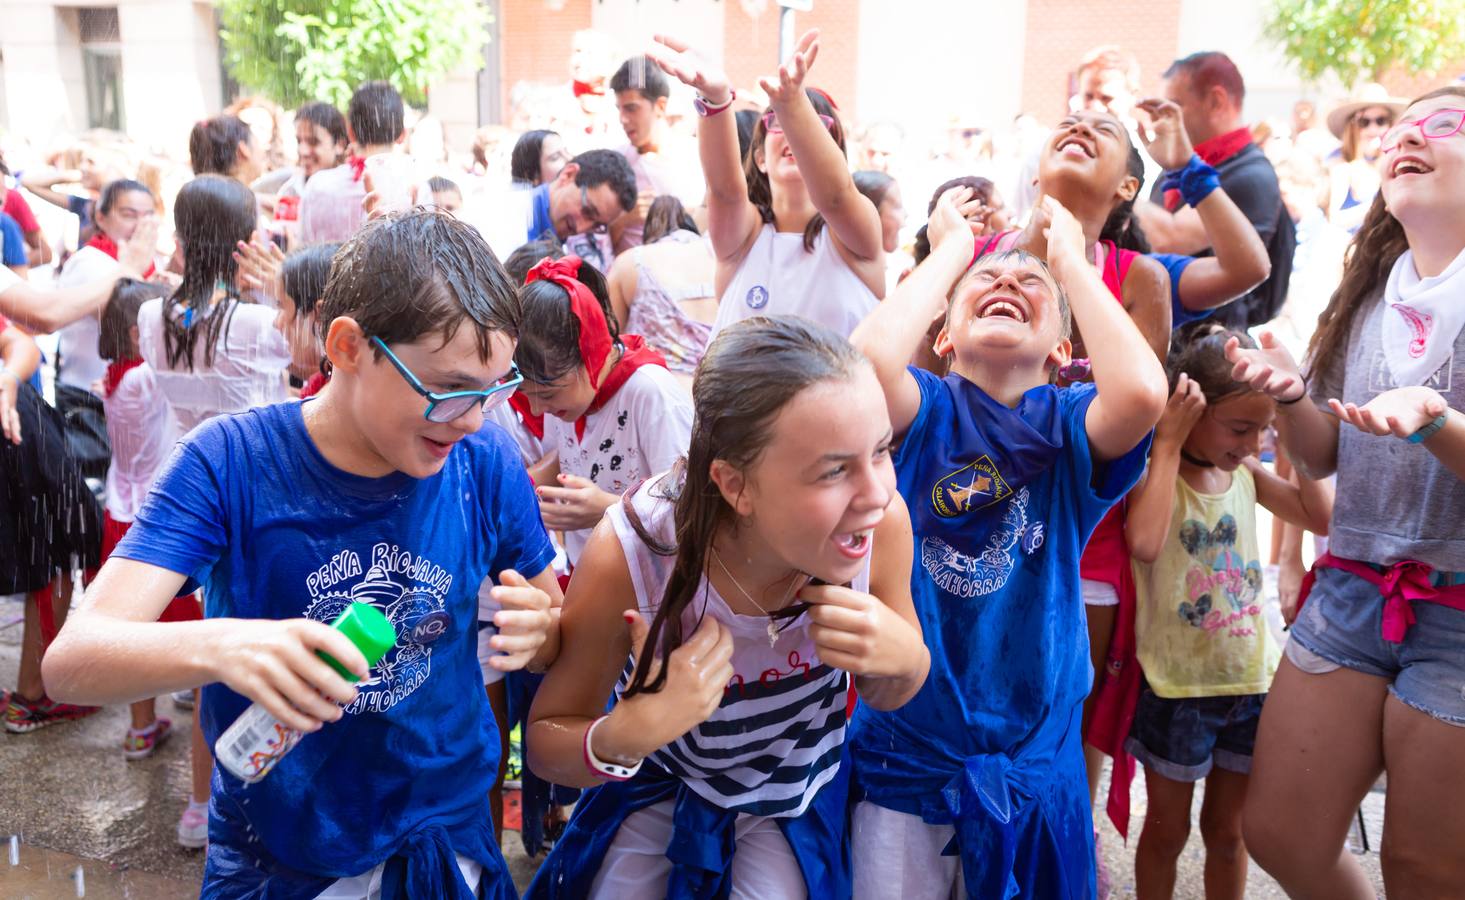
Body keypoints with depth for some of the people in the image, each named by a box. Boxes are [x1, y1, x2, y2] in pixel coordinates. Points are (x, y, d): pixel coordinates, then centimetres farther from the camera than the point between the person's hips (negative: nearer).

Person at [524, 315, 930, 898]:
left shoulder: (881, 522, -30)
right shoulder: (631, 554, -35)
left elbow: (888, 695, -10)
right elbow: (546, 740, -19)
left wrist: (904, 659, -33)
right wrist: (622, 739, -41)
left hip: (795, 791, 1)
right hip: (657, 777, 0)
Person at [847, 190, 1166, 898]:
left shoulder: (1071, 424, -5)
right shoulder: (924, 412, -6)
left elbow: (1142, 391, -27)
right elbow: (869, 356, -28)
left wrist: (1072, 260, -12)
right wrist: (950, 250, -11)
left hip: (1033, 762, 1)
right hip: (903, 755, -1)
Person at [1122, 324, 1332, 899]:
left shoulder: (1246, 474, 2)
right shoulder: (1152, 475, -16)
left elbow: (1322, 517, 2)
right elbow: (1144, 543, -36)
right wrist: (1169, 443, -28)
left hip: (1251, 681, 5)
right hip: (1178, 686, -5)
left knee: (1227, 830, 20)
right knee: (1166, 830, 13)